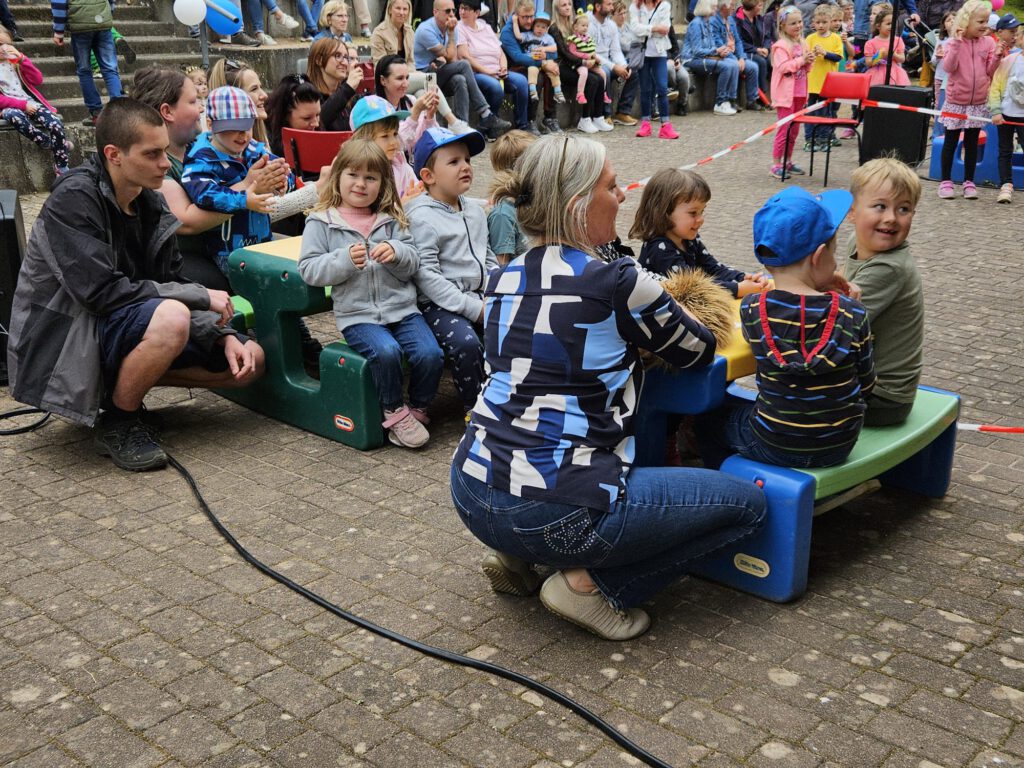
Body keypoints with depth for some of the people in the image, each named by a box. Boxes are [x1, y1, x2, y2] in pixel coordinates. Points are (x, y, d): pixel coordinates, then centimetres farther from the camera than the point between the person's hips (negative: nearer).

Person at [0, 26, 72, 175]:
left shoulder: (14, 61, 14)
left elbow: (38, 80, 5)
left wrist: (22, 58, -5)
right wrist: (22, 105, -16)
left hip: (29, 103, 4)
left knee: (56, 125, -24)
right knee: (14, 116, -41)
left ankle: (62, 169, -16)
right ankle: (49, 144, -22)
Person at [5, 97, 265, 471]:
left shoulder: (150, 202, 4)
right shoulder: (73, 200, -19)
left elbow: (172, 283, 6)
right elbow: (103, 292, -27)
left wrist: (225, 336, -9)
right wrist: (202, 297, -21)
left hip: (132, 326, 8)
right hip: (69, 340, -8)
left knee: (249, 359, -1)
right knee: (171, 317, -37)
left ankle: (129, 380, 6)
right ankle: (116, 422, -13)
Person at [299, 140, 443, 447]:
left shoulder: (392, 220, 12)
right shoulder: (321, 222, 4)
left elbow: (412, 266, 8)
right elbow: (308, 269, -4)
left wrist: (397, 252, -14)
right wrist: (345, 260, -18)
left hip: (401, 307, 3)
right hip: (357, 314, -3)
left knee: (430, 353, -19)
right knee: (386, 351, -30)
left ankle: (417, 408, 8)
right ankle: (395, 413, -6)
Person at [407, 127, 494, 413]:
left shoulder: (475, 211, 13)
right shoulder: (422, 217, -11)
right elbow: (426, 275, -17)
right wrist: (472, 308, -19)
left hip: (480, 295, 7)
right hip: (440, 303, -7)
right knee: (466, 343, -30)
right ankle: (475, 407, -8)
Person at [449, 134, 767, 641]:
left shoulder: (504, 279, 7)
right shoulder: (617, 284, -12)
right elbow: (699, 353, 5)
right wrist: (648, 329, 25)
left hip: (472, 495, 8)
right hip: (557, 514, -7)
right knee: (748, 503, 6)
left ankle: (518, 558, 18)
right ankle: (592, 583, -1)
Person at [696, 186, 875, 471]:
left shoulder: (752, 310, -17)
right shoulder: (853, 314, -16)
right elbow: (866, 385, -2)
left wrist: (820, 293, 4)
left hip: (775, 446, -2)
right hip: (839, 445, 3)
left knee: (709, 413, 26)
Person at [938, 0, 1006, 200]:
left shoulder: (989, 42, 1)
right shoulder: (954, 42, -8)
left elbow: (990, 72, 2)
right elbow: (948, 67, -21)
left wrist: (997, 56, -16)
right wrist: (957, 43, -26)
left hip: (978, 103, 3)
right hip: (956, 102, -3)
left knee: (972, 144, 10)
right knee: (950, 142, 6)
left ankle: (969, 182, 17)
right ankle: (946, 181, 14)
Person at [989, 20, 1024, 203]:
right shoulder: (1009, 61, -2)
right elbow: (995, 87, 0)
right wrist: (995, 111, -9)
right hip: (1005, 113, 1)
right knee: (1005, 151, 8)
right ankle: (1006, 186, 14)